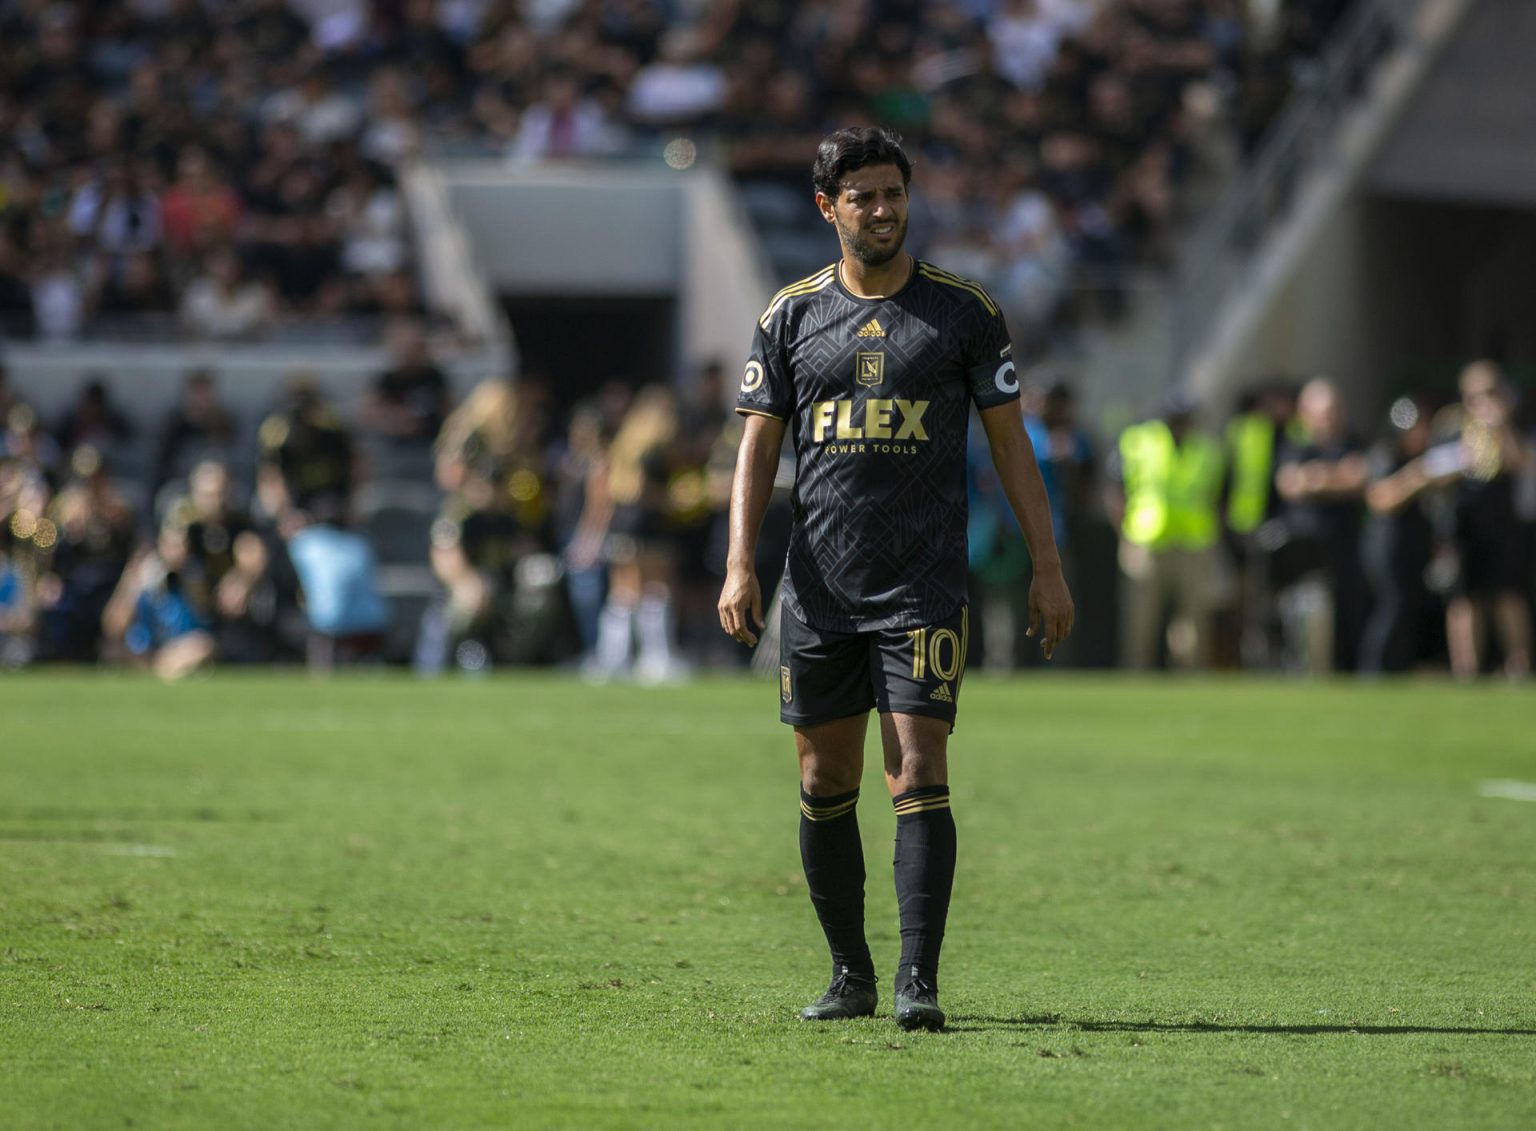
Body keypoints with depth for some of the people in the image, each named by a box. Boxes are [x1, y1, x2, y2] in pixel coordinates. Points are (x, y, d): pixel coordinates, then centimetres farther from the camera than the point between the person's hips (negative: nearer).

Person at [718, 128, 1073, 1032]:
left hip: (925, 585, -3)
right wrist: (740, 566, -2)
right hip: (819, 584, 3)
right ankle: (851, 973, 19)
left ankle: (919, 981, -13)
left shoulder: (965, 311, 2)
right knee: (825, 782, 7)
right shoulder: (792, 314, 7)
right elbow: (759, 442, 9)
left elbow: (1011, 442, 5)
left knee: (918, 774, -12)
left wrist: (1048, 569, 1)